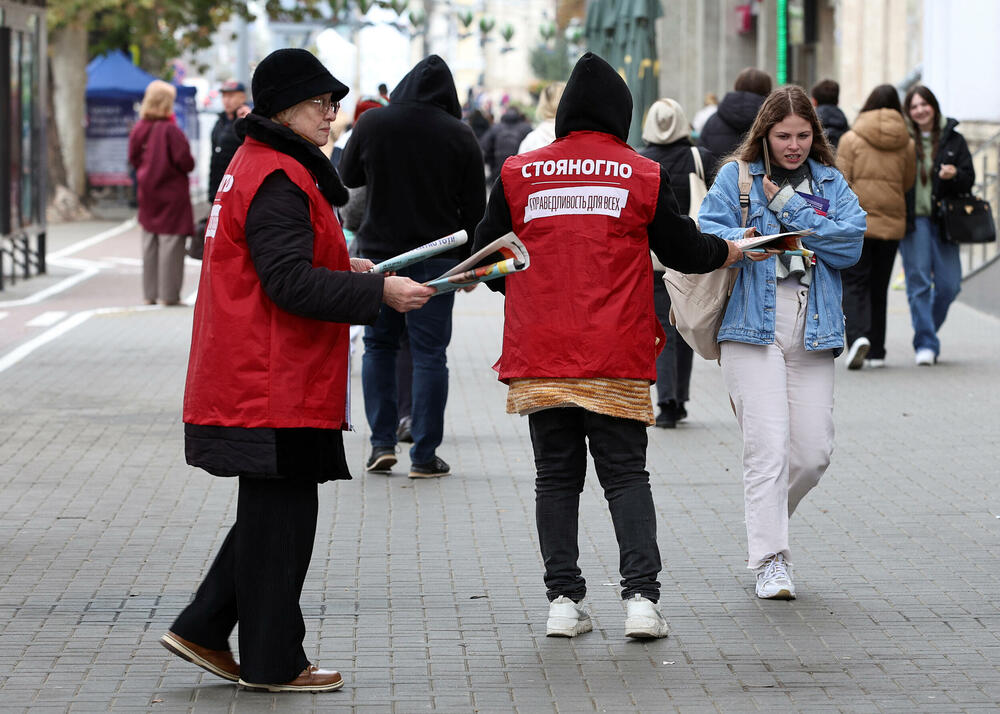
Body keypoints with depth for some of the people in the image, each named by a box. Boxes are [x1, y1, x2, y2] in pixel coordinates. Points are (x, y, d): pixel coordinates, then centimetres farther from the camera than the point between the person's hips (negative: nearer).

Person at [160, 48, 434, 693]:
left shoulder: (255, 167, 17)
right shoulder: (277, 179, -17)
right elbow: (290, 283, -23)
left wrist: (344, 271, 16)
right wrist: (377, 292, -23)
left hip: (263, 383, 11)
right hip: (275, 387, -11)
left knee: (273, 512, 16)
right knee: (280, 516, -2)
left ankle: (203, 630, 20)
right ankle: (272, 662, 6)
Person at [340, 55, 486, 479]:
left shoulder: (372, 123, -4)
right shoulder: (460, 136, -5)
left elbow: (347, 176, 11)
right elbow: (474, 207, -1)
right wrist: (470, 261, 10)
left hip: (379, 252, 1)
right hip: (436, 255, -1)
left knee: (379, 344, 15)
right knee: (429, 352, 2)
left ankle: (382, 443, 8)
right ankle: (424, 456, 2)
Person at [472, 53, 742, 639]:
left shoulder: (518, 174, 3)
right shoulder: (643, 176, 0)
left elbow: (487, 259, 7)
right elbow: (683, 250, 8)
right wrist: (734, 251, 28)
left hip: (540, 356, 1)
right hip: (617, 357, -1)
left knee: (556, 477, 10)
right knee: (626, 475, 6)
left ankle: (564, 599, 6)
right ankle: (641, 596, -5)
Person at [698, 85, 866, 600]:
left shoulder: (831, 184, 14)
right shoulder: (736, 177, 7)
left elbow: (850, 245, -1)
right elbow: (708, 232, -5)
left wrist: (788, 206, -6)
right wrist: (740, 245, -26)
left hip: (812, 334, 3)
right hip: (752, 327, -3)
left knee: (813, 451, 1)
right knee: (768, 445, -12)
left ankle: (767, 516, 30)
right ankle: (770, 561, -9)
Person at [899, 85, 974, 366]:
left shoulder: (953, 140, 8)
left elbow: (969, 179, 7)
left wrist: (954, 175, -15)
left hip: (943, 219, 2)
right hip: (913, 219, -2)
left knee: (949, 284, 0)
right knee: (918, 282, -7)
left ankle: (928, 330, 24)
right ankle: (925, 343, -3)